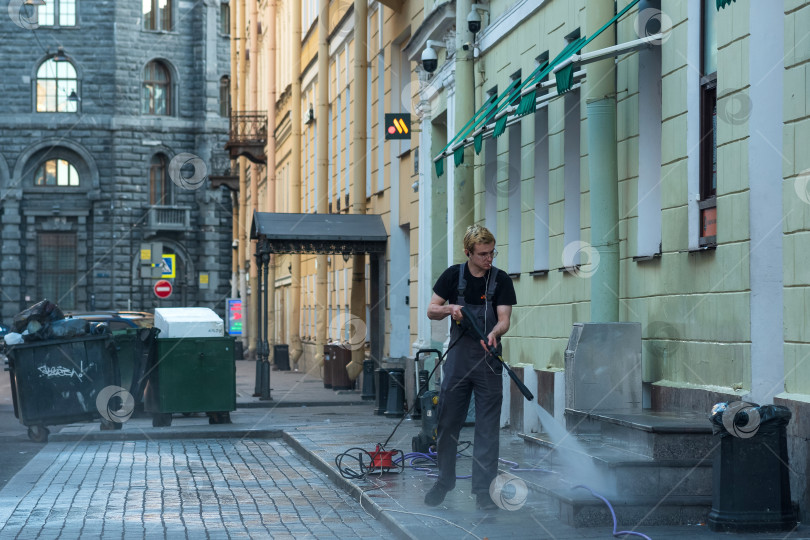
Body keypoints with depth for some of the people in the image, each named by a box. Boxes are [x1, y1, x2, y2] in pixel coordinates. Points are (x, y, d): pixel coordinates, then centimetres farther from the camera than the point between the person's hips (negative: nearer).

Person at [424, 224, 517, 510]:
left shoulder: (501, 280, -4)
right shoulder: (453, 275, 0)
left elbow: (504, 319, -10)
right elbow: (431, 311, 4)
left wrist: (493, 333, -32)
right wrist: (450, 308, -17)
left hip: (488, 361, -1)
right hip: (458, 358, 1)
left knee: (487, 426, -2)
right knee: (447, 422, 7)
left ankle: (483, 488, 4)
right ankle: (444, 481, 23)